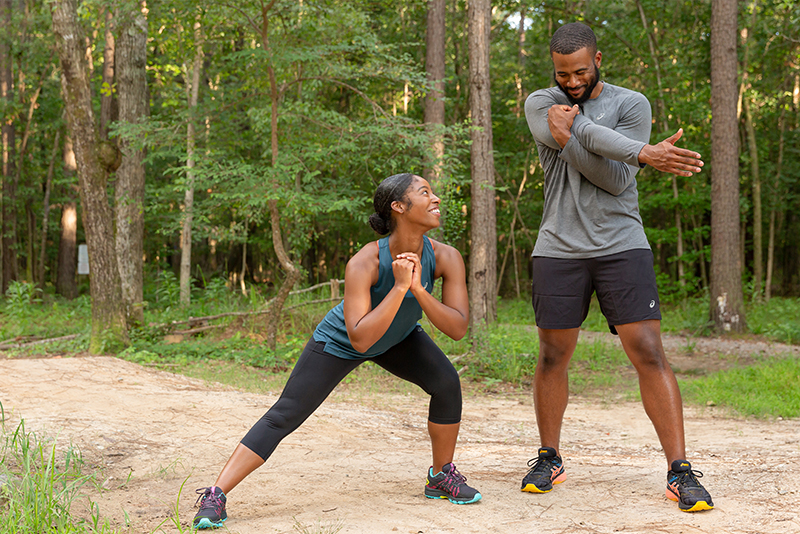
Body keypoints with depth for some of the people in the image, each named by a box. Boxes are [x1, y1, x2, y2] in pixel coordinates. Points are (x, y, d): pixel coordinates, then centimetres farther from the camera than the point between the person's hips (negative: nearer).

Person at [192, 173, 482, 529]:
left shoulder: (445, 258, -25)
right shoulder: (364, 263, -38)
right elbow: (360, 340, -42)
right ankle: (215, 496, -6)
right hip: (340, 342, -4)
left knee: (446, 382, -17)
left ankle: (441, 477, 7)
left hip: (398, 338, 4)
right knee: (284, 416, -10)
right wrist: (399, 287, -47)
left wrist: (418, 289, -41)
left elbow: (458, 328, -28)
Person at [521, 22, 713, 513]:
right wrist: (645, 153, -26)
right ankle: (550, 459, 24)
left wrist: (569, 136, -16)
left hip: (621, 246, -1)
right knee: (553, 358, 6)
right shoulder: (541, 104, 5)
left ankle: (680, 472, -5)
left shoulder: (632, 104, 2)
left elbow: (616, 180, -10)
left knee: (649, 353, -9)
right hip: (559, 248, 2)